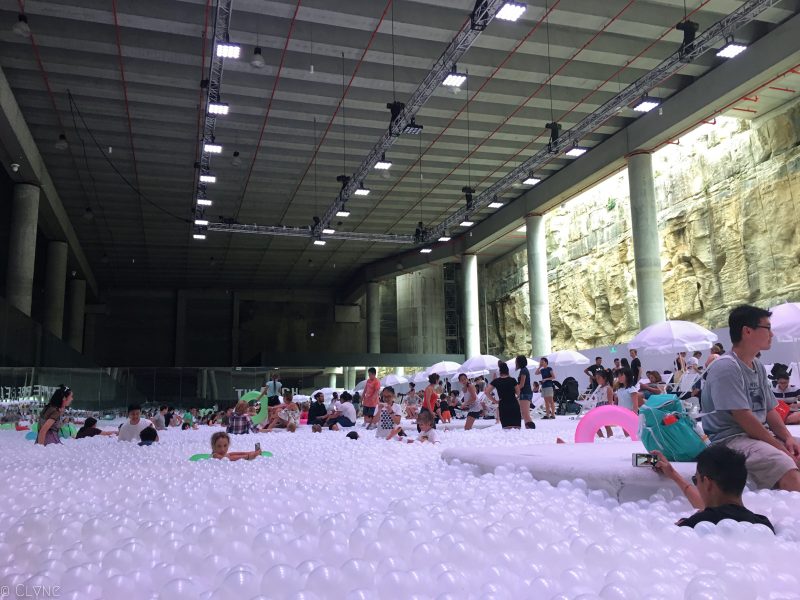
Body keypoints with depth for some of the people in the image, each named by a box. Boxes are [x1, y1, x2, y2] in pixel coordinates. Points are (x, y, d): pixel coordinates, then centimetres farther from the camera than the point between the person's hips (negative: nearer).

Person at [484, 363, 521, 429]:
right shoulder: (512, 380, -4)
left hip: (503, 406, 1)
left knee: (506, 427, 1)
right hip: (514, 405, 0)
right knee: (516, 427, 4)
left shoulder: (496, 381, -2)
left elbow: (486, 392, -7)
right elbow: (518, 392, 7)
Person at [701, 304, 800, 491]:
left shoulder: (758, 366, 14)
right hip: (730, 439, -9)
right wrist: (778, 446, -14)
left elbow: (770, 410, 16)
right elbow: (744, 417, -19)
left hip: (761, 434, 10)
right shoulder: (725, 367, -15)